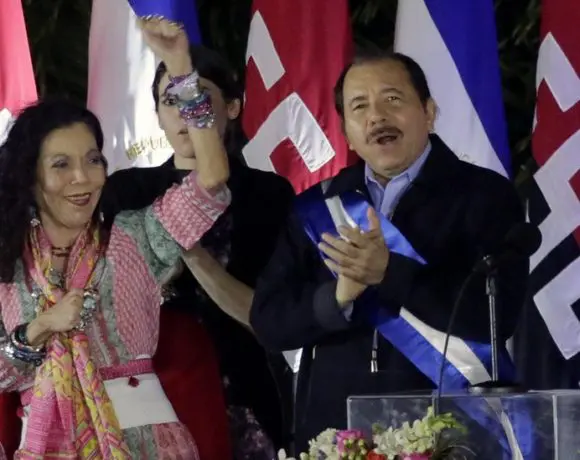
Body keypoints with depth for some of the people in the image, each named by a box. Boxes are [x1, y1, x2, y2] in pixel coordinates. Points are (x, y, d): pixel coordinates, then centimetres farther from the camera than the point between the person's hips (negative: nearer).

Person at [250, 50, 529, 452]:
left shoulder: (485, 196, -2)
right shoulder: (316, 209, 8)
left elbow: (497, 315, -14)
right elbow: (269, 322, 2)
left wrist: (388, 273, -21)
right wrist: (338, 295, -16)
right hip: (335, 433, 3)